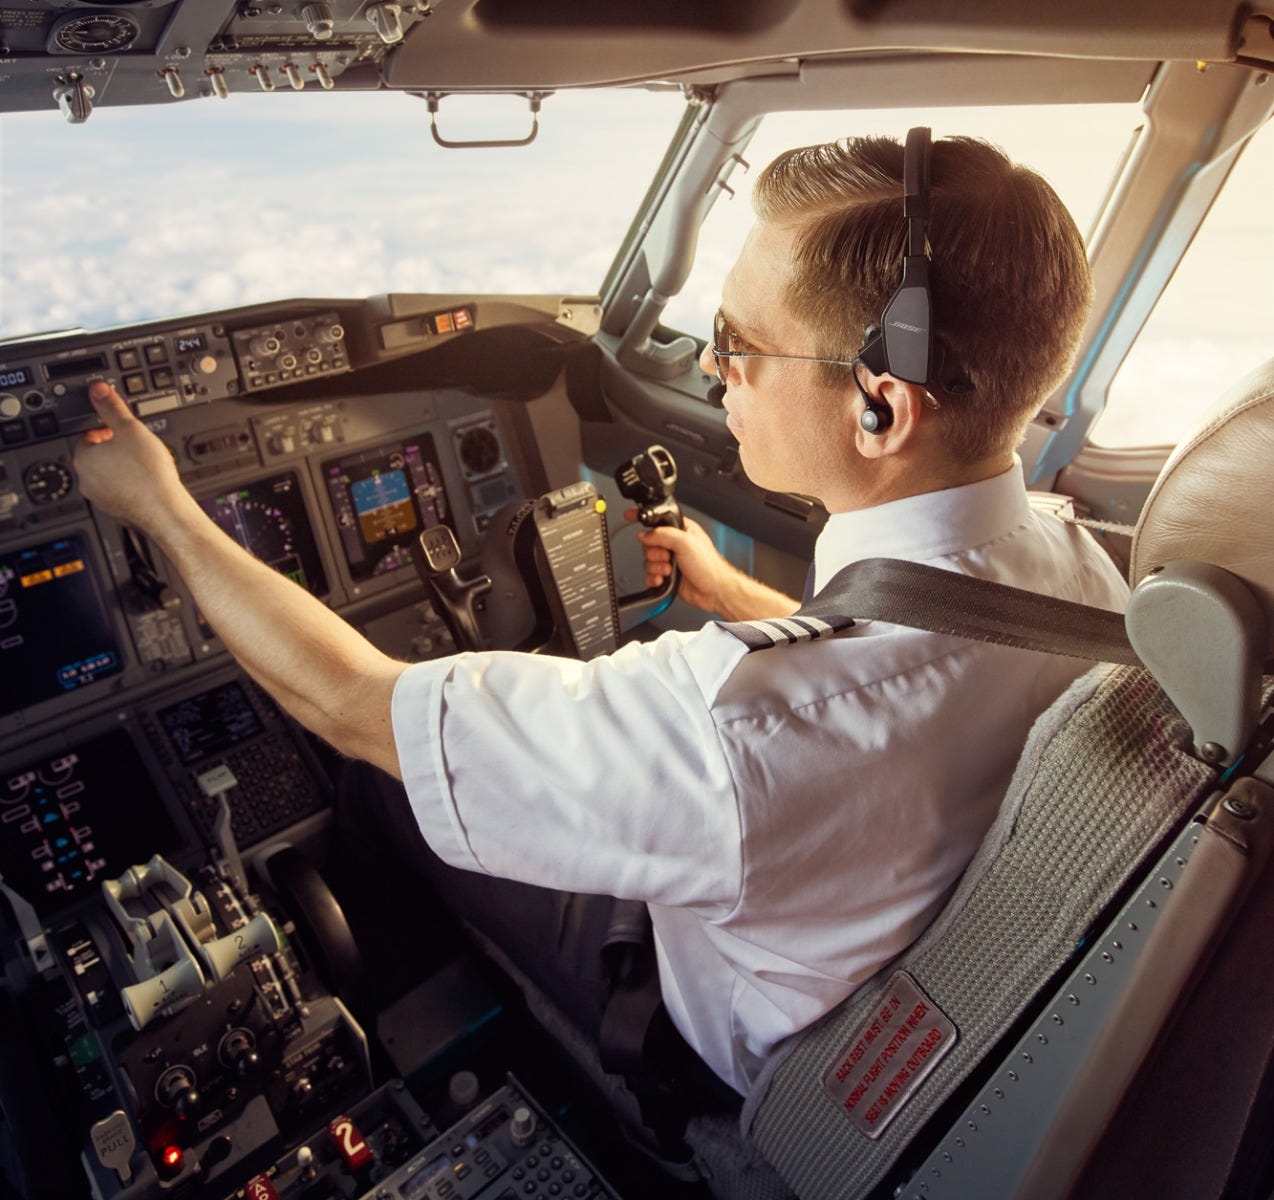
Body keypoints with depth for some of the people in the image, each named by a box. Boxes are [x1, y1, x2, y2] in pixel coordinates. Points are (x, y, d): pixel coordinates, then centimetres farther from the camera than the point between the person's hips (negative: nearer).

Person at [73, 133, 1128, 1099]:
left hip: (749, 1072, -6)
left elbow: (353, 705, -31)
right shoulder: (1080, 571, -20)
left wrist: (162, 507, -16)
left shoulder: (743, 730, -46)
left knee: (389, 795, 6)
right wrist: (734, 597, 7)